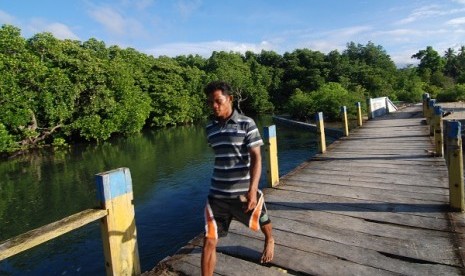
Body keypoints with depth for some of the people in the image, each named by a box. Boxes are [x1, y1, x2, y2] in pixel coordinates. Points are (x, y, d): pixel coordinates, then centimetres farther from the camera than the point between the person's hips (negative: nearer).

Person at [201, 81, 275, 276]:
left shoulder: (246, 124, -11)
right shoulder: (210, 128, 3)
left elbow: (256, 158, -15)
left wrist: (252, 190, -26)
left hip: (244, 191, -2)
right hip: (217, 194, 3)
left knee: (262, 222, 25)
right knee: (209, 241, -1)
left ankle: (270, 242, 60)